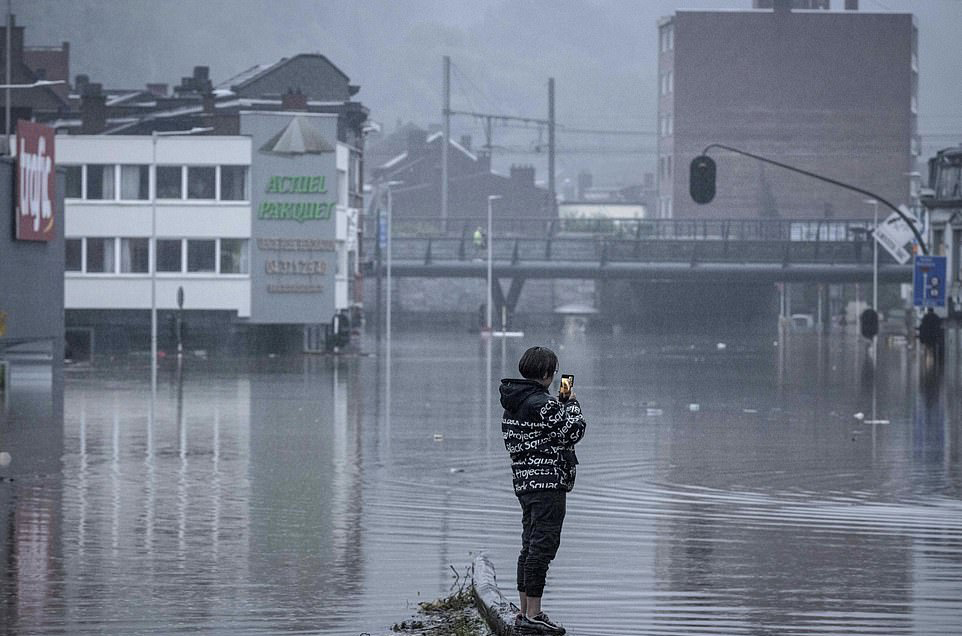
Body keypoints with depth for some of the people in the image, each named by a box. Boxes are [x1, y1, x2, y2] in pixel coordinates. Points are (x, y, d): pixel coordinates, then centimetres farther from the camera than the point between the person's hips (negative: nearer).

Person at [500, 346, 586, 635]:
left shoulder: (512, 402, 11)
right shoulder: (542, 403, -18)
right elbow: (573, 431, -13)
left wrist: (561, 403, 17)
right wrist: (571, 403, 1)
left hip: (524, 481, 10)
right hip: (548, 482, -10)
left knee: (530, 546, 15)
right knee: (543, 546, -7)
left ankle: (525, 612, 20)